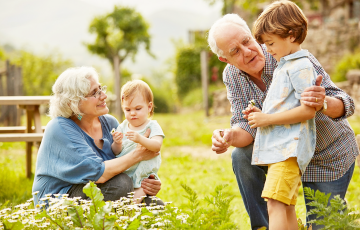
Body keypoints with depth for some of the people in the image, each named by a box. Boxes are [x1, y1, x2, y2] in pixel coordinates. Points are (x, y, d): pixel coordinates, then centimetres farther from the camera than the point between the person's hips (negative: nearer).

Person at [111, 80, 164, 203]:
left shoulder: (152, 126, 0)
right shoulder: (122, 127, 10)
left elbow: (157, 146, -20)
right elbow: (116, 152, 5)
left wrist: (140, 139, -37)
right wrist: (117, 144, -19)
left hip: (144, 175, -4)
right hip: (123, 174, 4)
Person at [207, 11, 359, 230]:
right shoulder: (232, 76, -12)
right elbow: (246, 125, -16)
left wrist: (323, 103, -57)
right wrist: (230, 137, -40)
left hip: (330, 157, -4)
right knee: (242, 156, -21)